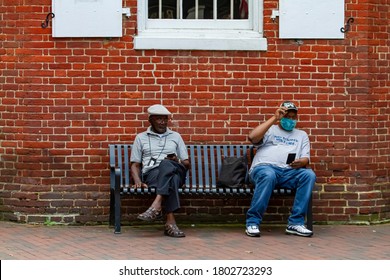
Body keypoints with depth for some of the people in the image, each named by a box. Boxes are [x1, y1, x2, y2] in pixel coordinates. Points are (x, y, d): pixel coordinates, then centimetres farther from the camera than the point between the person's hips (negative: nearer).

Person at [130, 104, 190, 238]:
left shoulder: (175, 136, 25)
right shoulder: (141, 138, 21)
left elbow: (187, 163, 21)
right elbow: (135, 165, 15)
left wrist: (176, 161, -4)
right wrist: (138, 181, -7)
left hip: (176, 172, 1)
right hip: (151, 174, -1)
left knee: (167, 165, -40)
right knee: (171, 179, -40)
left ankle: (156, 206, -53)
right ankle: (170, 221, -53)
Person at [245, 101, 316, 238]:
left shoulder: (301, 135, 29)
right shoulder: (269, 129, 21)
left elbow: (305, 158, 15)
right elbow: (252, 137, -2)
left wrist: (301, 162, -11)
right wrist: (274, 118, -1)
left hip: (289, 171, 3)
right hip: (264, 167, -3)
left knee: (309, 175, -28)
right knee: (268, 175, -39)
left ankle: (295, 223, -29)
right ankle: (252, 222, -34)